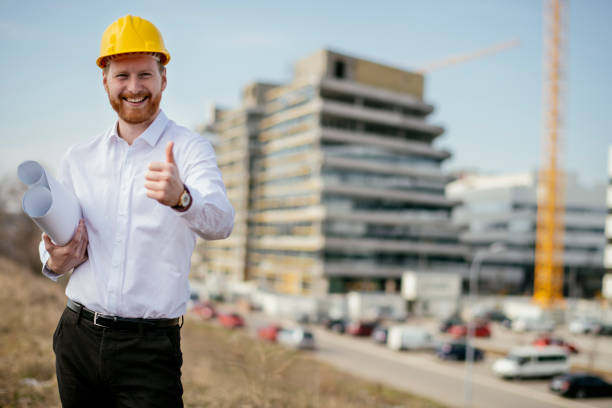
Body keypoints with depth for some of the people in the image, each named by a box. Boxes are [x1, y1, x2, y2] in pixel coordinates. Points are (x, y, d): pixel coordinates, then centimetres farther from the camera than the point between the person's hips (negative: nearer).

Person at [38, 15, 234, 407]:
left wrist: (180, 198, -46)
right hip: (78, 338, 5)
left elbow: (220, 223, -25)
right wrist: (54, 262, -7)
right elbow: (53, 241, 16)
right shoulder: (78, 158, 8)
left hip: (150, 346, -4)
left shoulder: (189, 148, -7)